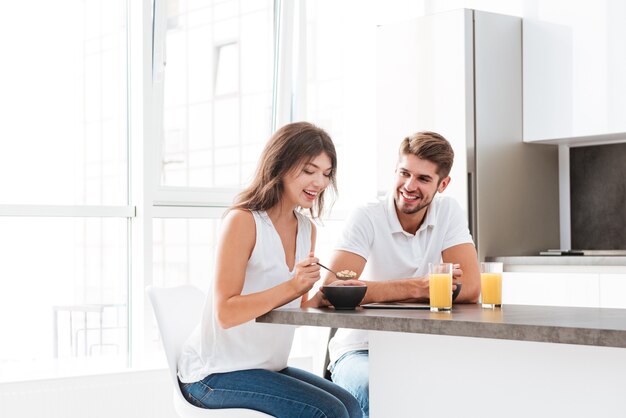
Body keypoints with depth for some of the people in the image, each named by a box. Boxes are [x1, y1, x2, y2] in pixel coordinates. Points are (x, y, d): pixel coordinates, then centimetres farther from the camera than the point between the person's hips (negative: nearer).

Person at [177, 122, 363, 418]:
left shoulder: (307, 229, 9)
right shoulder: (243, 221, -15)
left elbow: (296, 312, 10)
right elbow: (226, 313, -21)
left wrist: (326, 297, -11)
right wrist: (293, 286, -30)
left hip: (267, 367, 8)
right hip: (215, 372, -8)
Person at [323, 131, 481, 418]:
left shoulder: (449, 213, 0)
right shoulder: (366, 219, -11)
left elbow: (469, 289, -11)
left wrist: (386, 291, -19)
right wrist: (417, 287, -24)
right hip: (360, 351, -4)